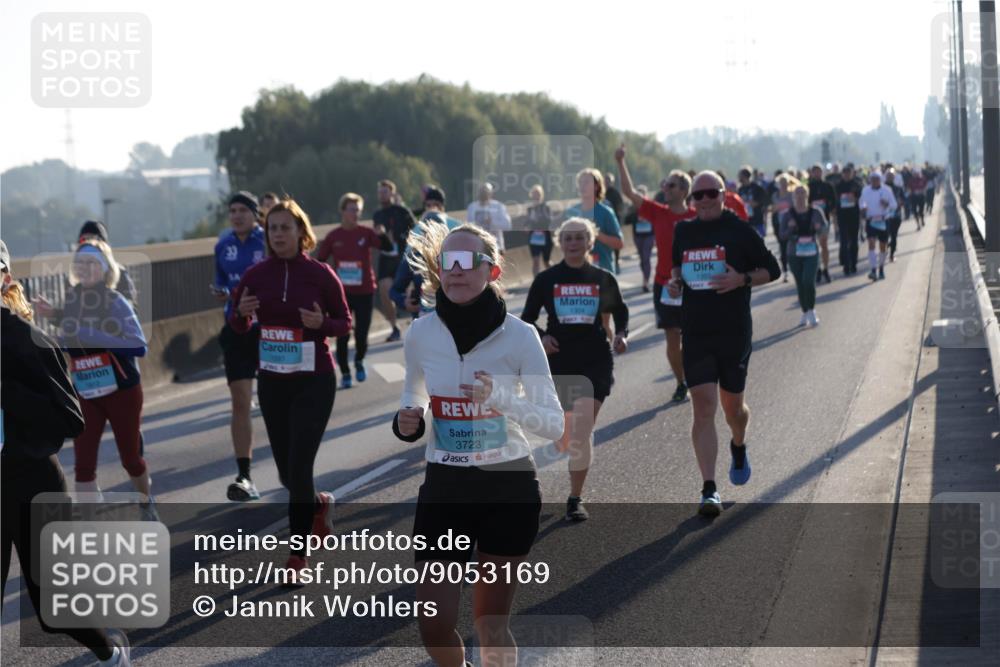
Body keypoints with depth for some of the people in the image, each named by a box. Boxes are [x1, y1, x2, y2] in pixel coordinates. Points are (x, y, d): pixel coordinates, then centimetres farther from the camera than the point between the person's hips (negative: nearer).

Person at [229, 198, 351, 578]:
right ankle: (319, 505, 46)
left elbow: (345, 323, 0)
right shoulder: (256, 275, 0)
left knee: (299, 468, -10)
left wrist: (321, 323, -21)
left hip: (314, 382, -4)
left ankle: (297, 560, 2)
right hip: (272, 383, 4)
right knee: (287, 472, 12)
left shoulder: (320, 274, -8)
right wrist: (241, 313, -13)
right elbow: (239, 326, 9)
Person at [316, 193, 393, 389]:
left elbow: (388, 247, -13)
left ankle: (359, 360, 30)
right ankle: (345, 373, 12)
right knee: (342, 335, -1)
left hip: (364, 291, 0)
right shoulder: (333, 236, -1)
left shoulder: (366, 233, -3)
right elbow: (319, 261, 6)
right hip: (341, 292, 0)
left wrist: (382, 234, -32)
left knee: (362, 333, 1)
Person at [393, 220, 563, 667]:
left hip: (509, 488, -2)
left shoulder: (519, 336, -12)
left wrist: (502, 398, -28)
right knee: (434, 626, -2)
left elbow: (555, 424, -11)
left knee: (491, 626, 6)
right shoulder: (421, 334, -4)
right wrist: (407, 422, -8)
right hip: (444, 487, 2)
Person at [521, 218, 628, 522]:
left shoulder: (603, 279, 2)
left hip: (595, 363, -1)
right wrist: (540, 337, -13)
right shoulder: (545, 279, 1)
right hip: (558, 362, 1)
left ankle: (575, 500, -2)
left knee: (581, 432, -12)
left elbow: (620, 312, 17)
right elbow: (526, 319, 7)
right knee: (563, 438, 11)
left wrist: (621, 335, -1)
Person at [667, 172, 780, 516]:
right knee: (703, 408, -9)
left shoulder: (739, 230, -3)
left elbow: (772, 269, 1)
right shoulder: (683, 232, 8)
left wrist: (742, 280, -17)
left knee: (732, 405, 11)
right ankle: (709, 490, -12)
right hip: (696, 333, 2)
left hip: (734, 332, -2)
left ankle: (738, 448, 48)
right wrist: (675, 280, 3)